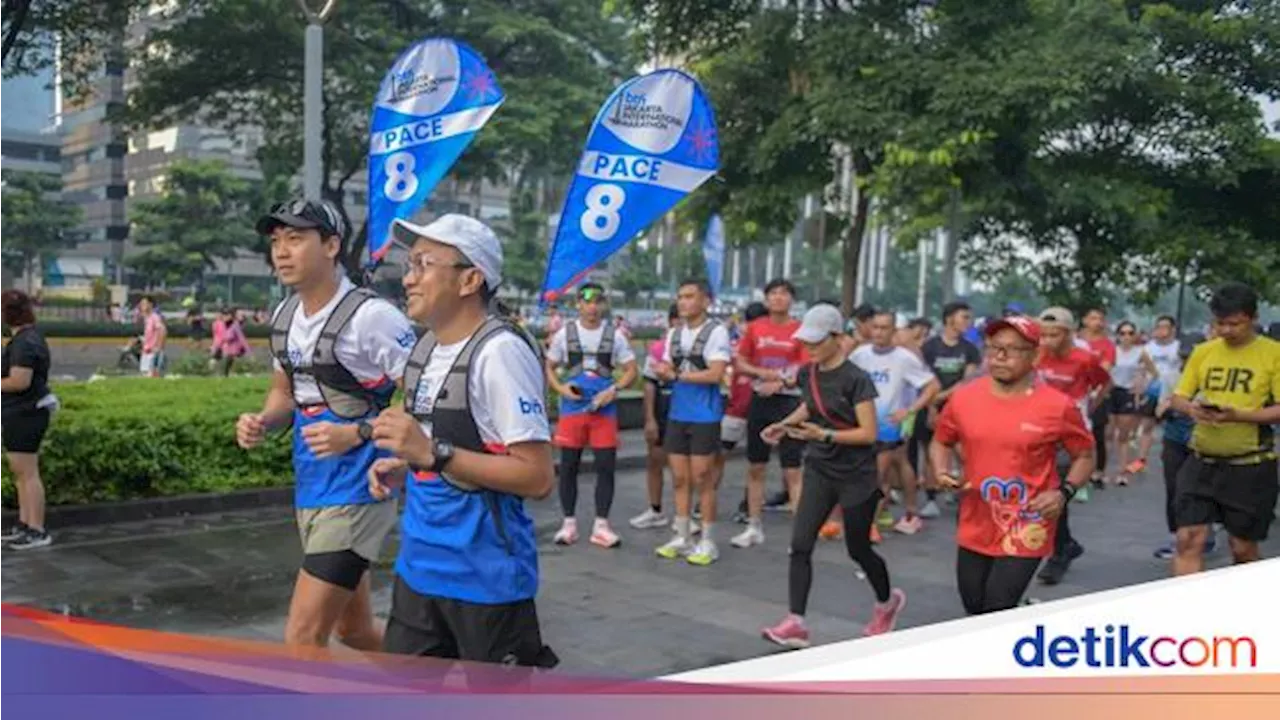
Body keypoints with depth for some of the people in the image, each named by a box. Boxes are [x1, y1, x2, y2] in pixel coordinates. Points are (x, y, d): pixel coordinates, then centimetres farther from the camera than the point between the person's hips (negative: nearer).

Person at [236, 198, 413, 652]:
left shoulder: (371, 316, -18)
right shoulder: (285, 315, 6)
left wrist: (356, 434, -25)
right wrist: (262, 423, -1)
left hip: (356, 491, -8)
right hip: (310, 488, 8)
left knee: (302, 636, -8)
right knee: (351, 627, 20)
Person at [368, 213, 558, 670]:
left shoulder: (500, 352, -18)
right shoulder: (425, 349, 9)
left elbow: (538, 478, -21)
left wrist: (433, 453, -25)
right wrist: (402, 470, 2)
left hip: (486, 575, -8)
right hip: (419, 565, 8)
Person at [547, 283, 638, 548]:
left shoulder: (615, 334, 2)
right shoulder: (565, 333, 3)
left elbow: (630, 371, 3)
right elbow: (550, 368, 9)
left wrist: (613, 390, -14)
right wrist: (561, 388, -10)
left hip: (604, 409, 0)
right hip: (572, 408, 0)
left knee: (606, 467, -1)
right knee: (568, 466, 4)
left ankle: (601, 525, 9)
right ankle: (569, 523, 16)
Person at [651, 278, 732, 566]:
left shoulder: (716, 332, -8)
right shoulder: (674, 334, 13)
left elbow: (716, 374, -16)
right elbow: (667, 370, 14)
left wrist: (677, 375, -13)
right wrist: (664, 372, -10)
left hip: (704, 416, -6)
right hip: (677, 414, 6)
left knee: (702, 480, -1)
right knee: (679, 479, 10)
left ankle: (707, 542, 10)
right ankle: (682, 538, 20)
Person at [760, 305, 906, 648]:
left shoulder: (856, 380, -18)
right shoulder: (807, 373, 1)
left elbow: (868, 433, -20)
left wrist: (824, 434, -30)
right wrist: (784, 424, 6)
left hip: (856, 476, -5)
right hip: (819, 470, 5)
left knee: (858, 549, 11)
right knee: (800, 544, -8)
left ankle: (889, 601, 39)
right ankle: (795, 623, -4)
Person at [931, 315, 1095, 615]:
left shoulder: (1058, 406, -11)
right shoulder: (963, 397, -2)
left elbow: (1085, 456, 2)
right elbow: (941, 442, 13)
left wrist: (1064, 492, -14)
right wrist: (942, 472, -6)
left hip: (1026, 533, -4)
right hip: (975, 529, 4)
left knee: (998, 614, -11)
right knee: (975, 611, 18)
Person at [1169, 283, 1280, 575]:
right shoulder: (1203, 352, 6)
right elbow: (1177, 397, 10)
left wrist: (1239, 415, -24)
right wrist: (1191, 408, -13)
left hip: (1250, 466, -3)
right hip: (1202, 461, 3)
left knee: (1243, 548, 10)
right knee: (1189, 539, -3)